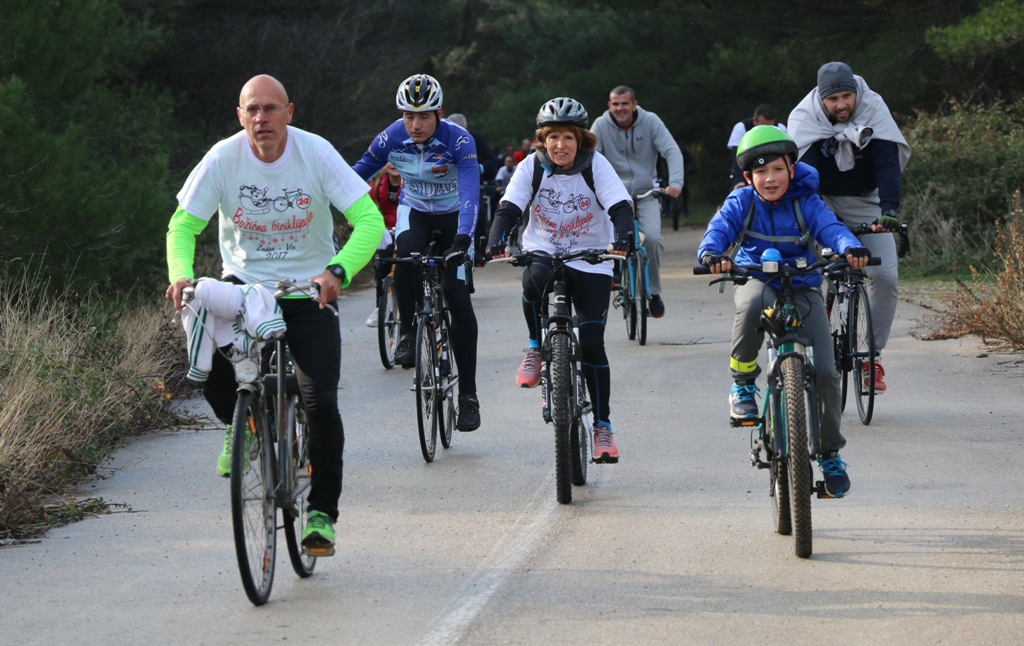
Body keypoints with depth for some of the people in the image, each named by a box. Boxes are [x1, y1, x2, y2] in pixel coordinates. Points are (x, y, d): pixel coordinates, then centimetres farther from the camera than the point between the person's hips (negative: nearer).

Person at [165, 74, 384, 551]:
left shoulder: (316, 154, -16)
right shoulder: (223, 158, -13)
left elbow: (370, 220, -20)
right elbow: (183, 224, -9)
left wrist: (338, 270, -39)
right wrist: (181, 275, -31)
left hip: (308, 289, -1)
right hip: (243, 283, 1)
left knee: (321, 403, -13)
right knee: (209, 364, -22)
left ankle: (322, 511, 4)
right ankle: (239, 426, 14)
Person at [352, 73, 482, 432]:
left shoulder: (459, 141, -28)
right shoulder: (392, 137, -19)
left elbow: (470, 192, -38)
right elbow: (358, 174, -9)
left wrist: (463, 239, -52)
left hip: (453, 216, -2)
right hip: (414, 210, 2)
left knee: (457, 297, -13)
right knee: (407, 257, -34)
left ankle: (468, 394, -6)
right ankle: (407, 332, -10)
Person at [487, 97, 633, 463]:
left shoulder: (595, 165, -10)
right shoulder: (532, 166, -6)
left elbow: (620, 206, -18)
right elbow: (509, 208, -13)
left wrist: (622, 239, -38)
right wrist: (496, 242, -32)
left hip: (590, 262, -1)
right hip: (543, 252, 1)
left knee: (592, 344, -8)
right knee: (534, 279, -37)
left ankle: (602, 426, 4)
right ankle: (536, 349, -12)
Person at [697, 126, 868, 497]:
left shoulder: (805, 202, -5)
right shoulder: (742, 202, -4)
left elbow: (829, 227, -19)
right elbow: (721, 226, -19)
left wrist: (850, 247, -42)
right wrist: (711, 253, -42)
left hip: (802, 286, 1)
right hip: (756, 279, -1)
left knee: (825, 371, -10)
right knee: (753, 304, -41)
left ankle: (830, 452, 11)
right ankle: (742, 381, -17)